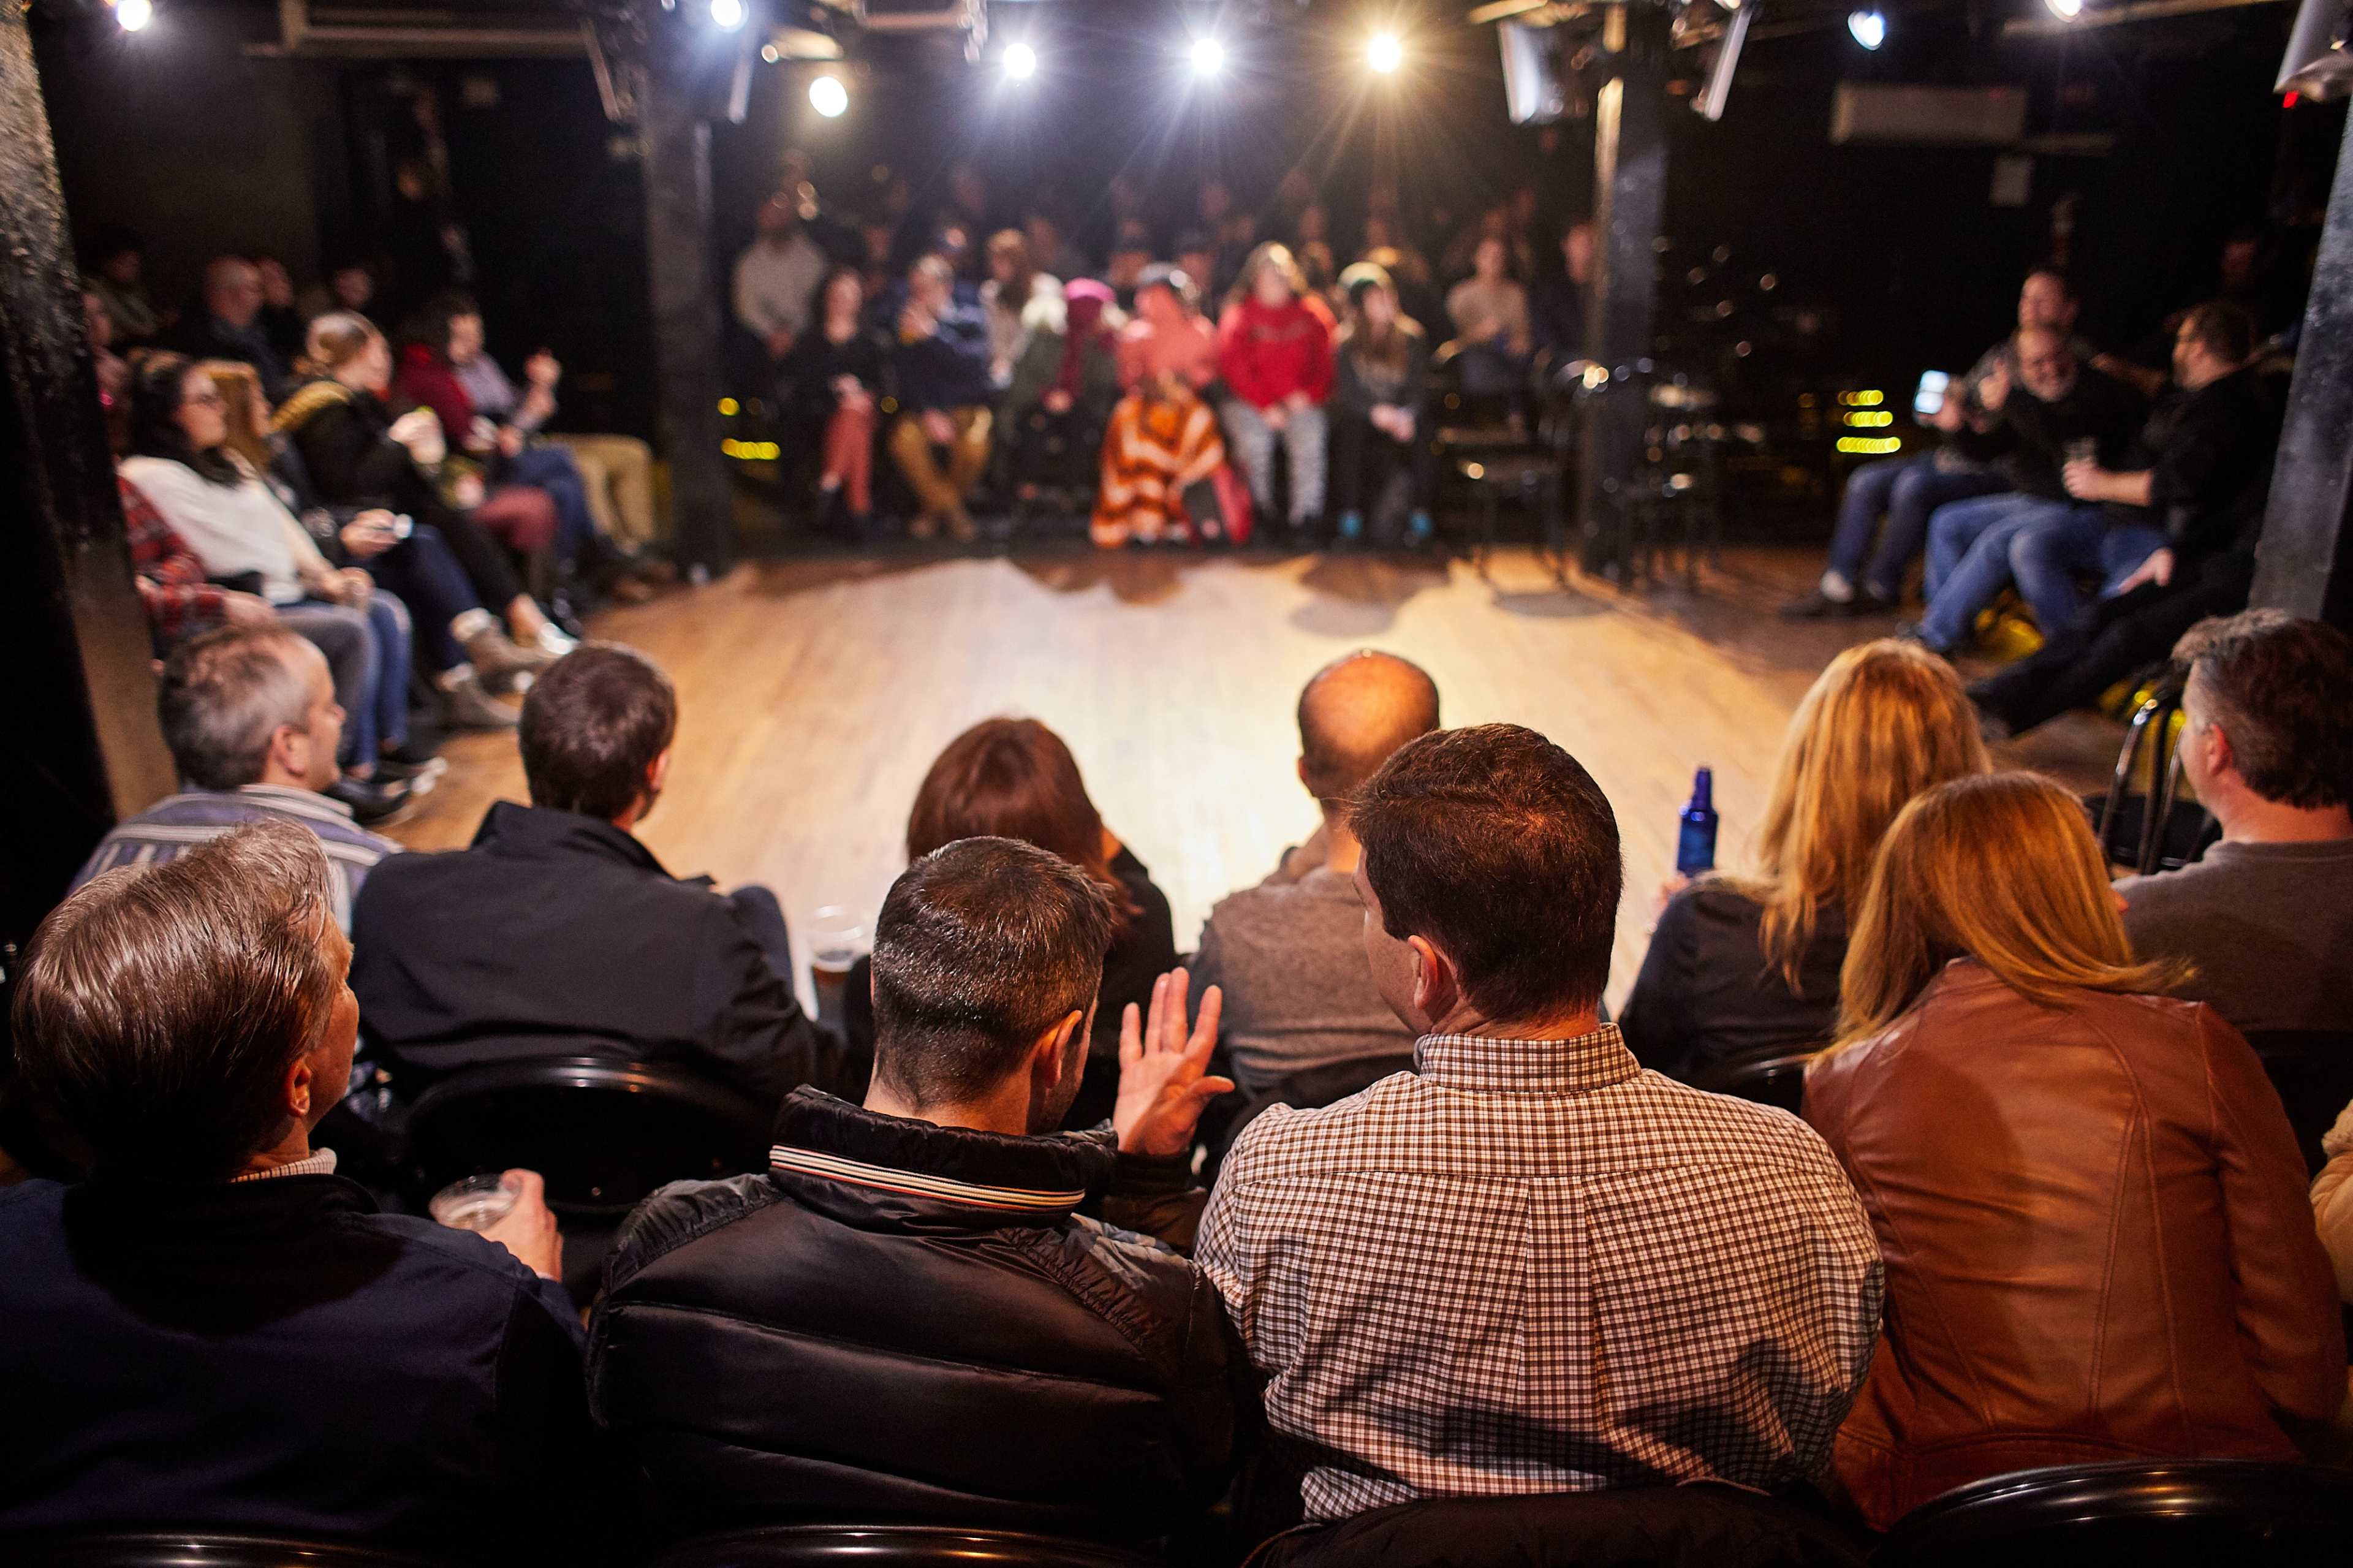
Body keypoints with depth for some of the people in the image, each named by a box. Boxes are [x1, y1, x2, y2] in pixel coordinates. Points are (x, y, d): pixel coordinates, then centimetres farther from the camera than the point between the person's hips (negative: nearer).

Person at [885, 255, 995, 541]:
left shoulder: (970, 319, -4)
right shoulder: (907, 326, 1)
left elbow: (973, 365, -22)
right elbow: (906, 378, -1)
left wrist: (931, 335, -29)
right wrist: (928, 413, -17)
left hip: (968, 407, -2)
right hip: (923, 409, 2)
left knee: (973, 443, -34)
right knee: (904, 440, -30)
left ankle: (936, 506, -6)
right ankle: (951, 508, -11)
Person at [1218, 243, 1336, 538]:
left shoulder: (1312, 313, 12)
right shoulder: (1238, 316, 6)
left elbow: (1325, 361, 10)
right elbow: (1234, 368, -3)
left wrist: (1308, 395, -8)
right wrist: (1266, 406, -14)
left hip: (1300, 402, 1)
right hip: (1250, 401, -1)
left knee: (1310, 437, -27)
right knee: (1254, 441, -29)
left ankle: (1304, 519, -21)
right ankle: (1261, 513, -12)